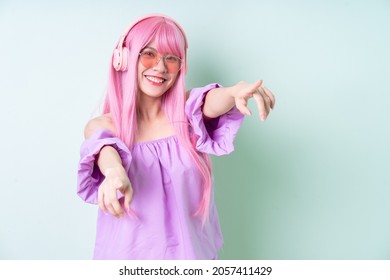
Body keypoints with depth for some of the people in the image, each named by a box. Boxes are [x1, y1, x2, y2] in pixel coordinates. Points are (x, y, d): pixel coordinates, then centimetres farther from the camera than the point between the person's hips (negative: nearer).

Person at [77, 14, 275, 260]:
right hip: (130, 252, -1)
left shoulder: (187, 111, -5)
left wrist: (236, 92, -46)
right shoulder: (102, 126, -7)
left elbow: (212, 103, -24)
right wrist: (115, 171, -48)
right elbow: (106, 150, -27)